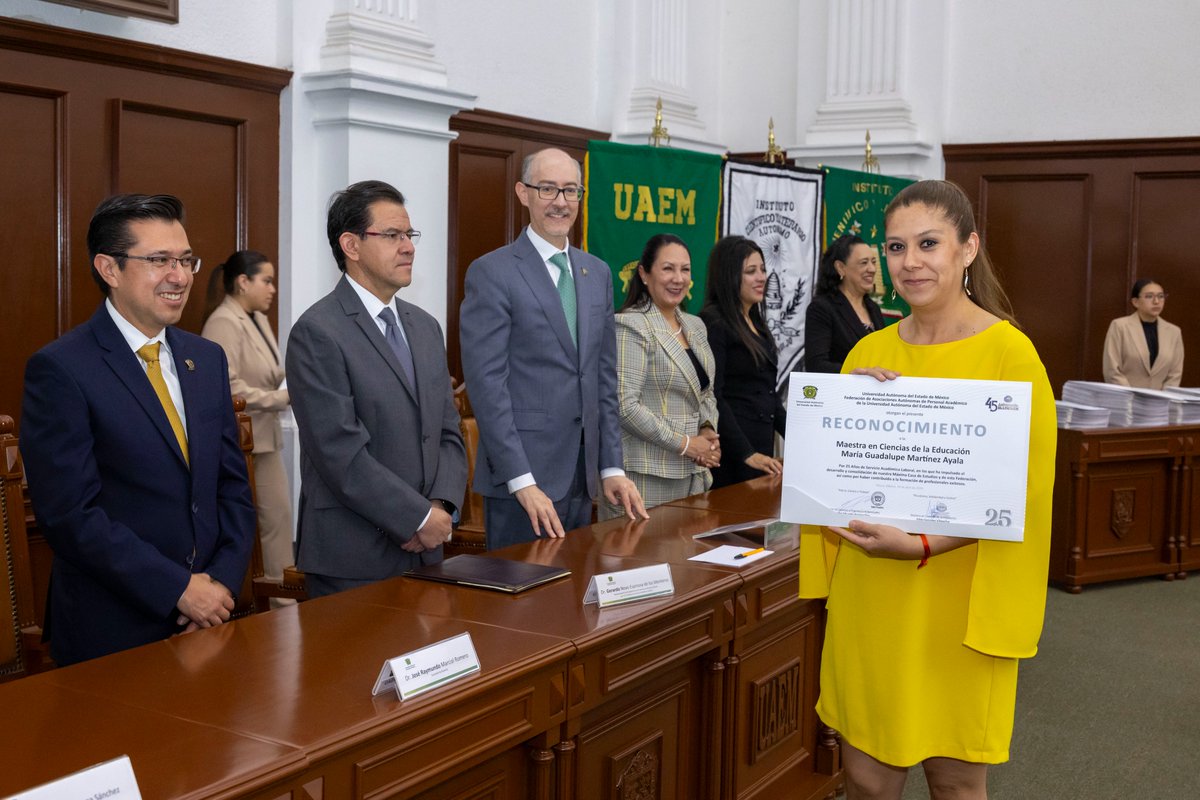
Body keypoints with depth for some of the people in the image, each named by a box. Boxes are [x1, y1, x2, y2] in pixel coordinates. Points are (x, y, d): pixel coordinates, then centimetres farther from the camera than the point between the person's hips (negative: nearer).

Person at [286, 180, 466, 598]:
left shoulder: (426, 327, 12)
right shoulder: (316, 333, -12)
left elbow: (448, 433, 11)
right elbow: (342, 454, -18)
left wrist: (442, 508, -5)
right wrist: (420, 517, -13)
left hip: (424, 550, 7)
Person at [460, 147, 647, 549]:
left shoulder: (598, 273, 13)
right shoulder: (491, 273, -8)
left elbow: (605, 379, 14)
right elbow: (486, 384, -13)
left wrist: (611, 468, 8)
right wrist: (523, 482, -18)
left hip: (582, 475, 6)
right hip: (520, 476, -6)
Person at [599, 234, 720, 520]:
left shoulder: (695, 325, 14)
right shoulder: (631, 326, -10)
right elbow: (626, 405, -18)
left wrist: (708, 432, 1)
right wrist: (686, 444, -15)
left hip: (694, 472, 7)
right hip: (647, 475, -7)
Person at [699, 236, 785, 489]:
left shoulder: (757, 322, 17)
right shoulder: (713, 323, -11)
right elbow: (712, 397, -17)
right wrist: (747, 454, -20)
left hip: (762, 445, 8)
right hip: (732, 453, -8)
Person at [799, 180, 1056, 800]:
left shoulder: (1010, 353, -8)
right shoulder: (869, 353, 6)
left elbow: (1017, 493, -10)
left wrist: (921, 546, -21)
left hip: (955, 602, -4)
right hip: (868, 596, 4)